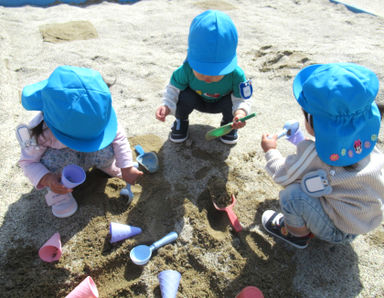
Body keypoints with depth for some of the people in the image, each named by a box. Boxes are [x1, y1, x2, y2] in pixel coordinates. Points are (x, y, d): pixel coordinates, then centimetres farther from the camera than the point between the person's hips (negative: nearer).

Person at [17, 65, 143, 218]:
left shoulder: (99, 119, -32)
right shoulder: (40, 131, -35)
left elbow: (118, 137, -18)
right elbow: (28, 162, -23)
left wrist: (126, 169, -19)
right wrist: (47, 179, -43)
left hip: (87, 158, 2)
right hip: (61, 165, -1)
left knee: (106, 151, -30)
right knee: (56, 157, -37)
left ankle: (105, 165, 9)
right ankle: (58, 194, -7)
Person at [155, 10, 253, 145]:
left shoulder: (236, 75, -35)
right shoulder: (186, 70, -33)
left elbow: (242, 100, -25)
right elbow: (173, 89, -19)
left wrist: (241, 112, -48)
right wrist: (166, 106, -38)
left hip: (221, 103, 0)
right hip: (198, 101, 1)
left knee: (230, 102, -33)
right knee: (185, 97, -31)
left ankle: (228, 123, 5)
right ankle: (181, 121, 4)